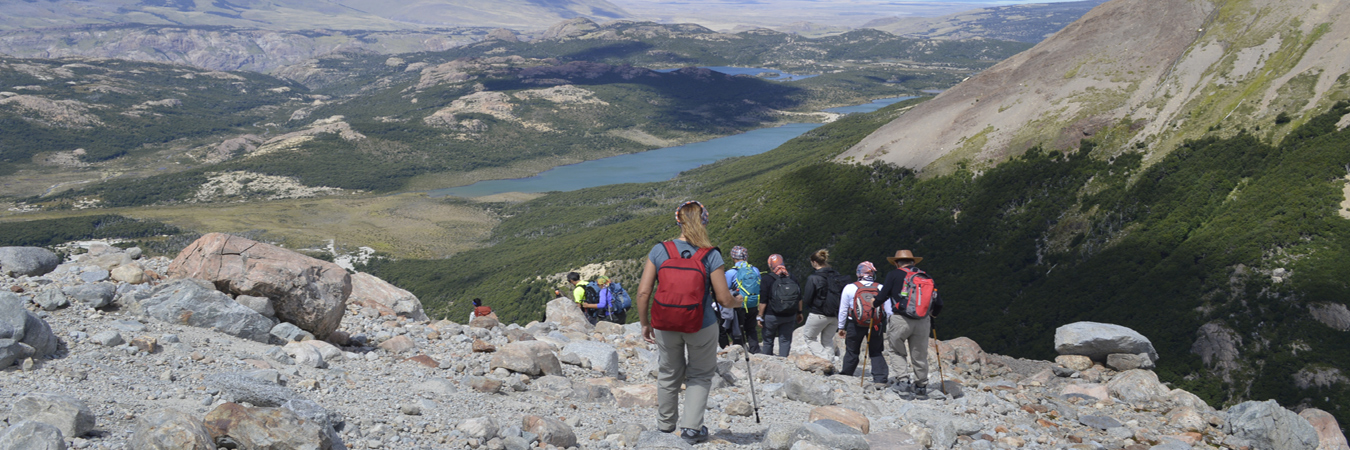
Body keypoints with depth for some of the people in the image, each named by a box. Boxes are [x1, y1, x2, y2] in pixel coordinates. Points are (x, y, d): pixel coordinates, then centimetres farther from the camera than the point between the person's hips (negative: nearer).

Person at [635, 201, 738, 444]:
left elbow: (643, 292, -8)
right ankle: (691, 427, 15)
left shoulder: (659, 250, -8)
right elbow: (723, 298, -11)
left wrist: (645, 323, 5)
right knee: (700, 375, 20)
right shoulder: (711, 255, -13)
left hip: (665, 326, 2)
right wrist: (735, 303, 11)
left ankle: (665, 425, 37)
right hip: (701, 327, -2)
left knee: (668, 374, 23)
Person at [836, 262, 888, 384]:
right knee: (876, 352, 12)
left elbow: (843, 310, 2)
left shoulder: (850, 288, -6)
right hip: (876, 326, 1)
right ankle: (880, 378, 2)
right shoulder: (881, 289, -5)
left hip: (855, 325, 0)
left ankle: (846, 374, 27)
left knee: (852, 351, 15)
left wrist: (841, 327, 13)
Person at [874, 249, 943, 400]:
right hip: (922, 321, 4)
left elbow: (882, 297, -5)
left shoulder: (894, 275, 2)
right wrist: (932, 315, 33)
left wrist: (874, 303, 17)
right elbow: (938, 303, 14)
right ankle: (921, 388, 20)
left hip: (901, 319, -4)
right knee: (920, 356, 12)